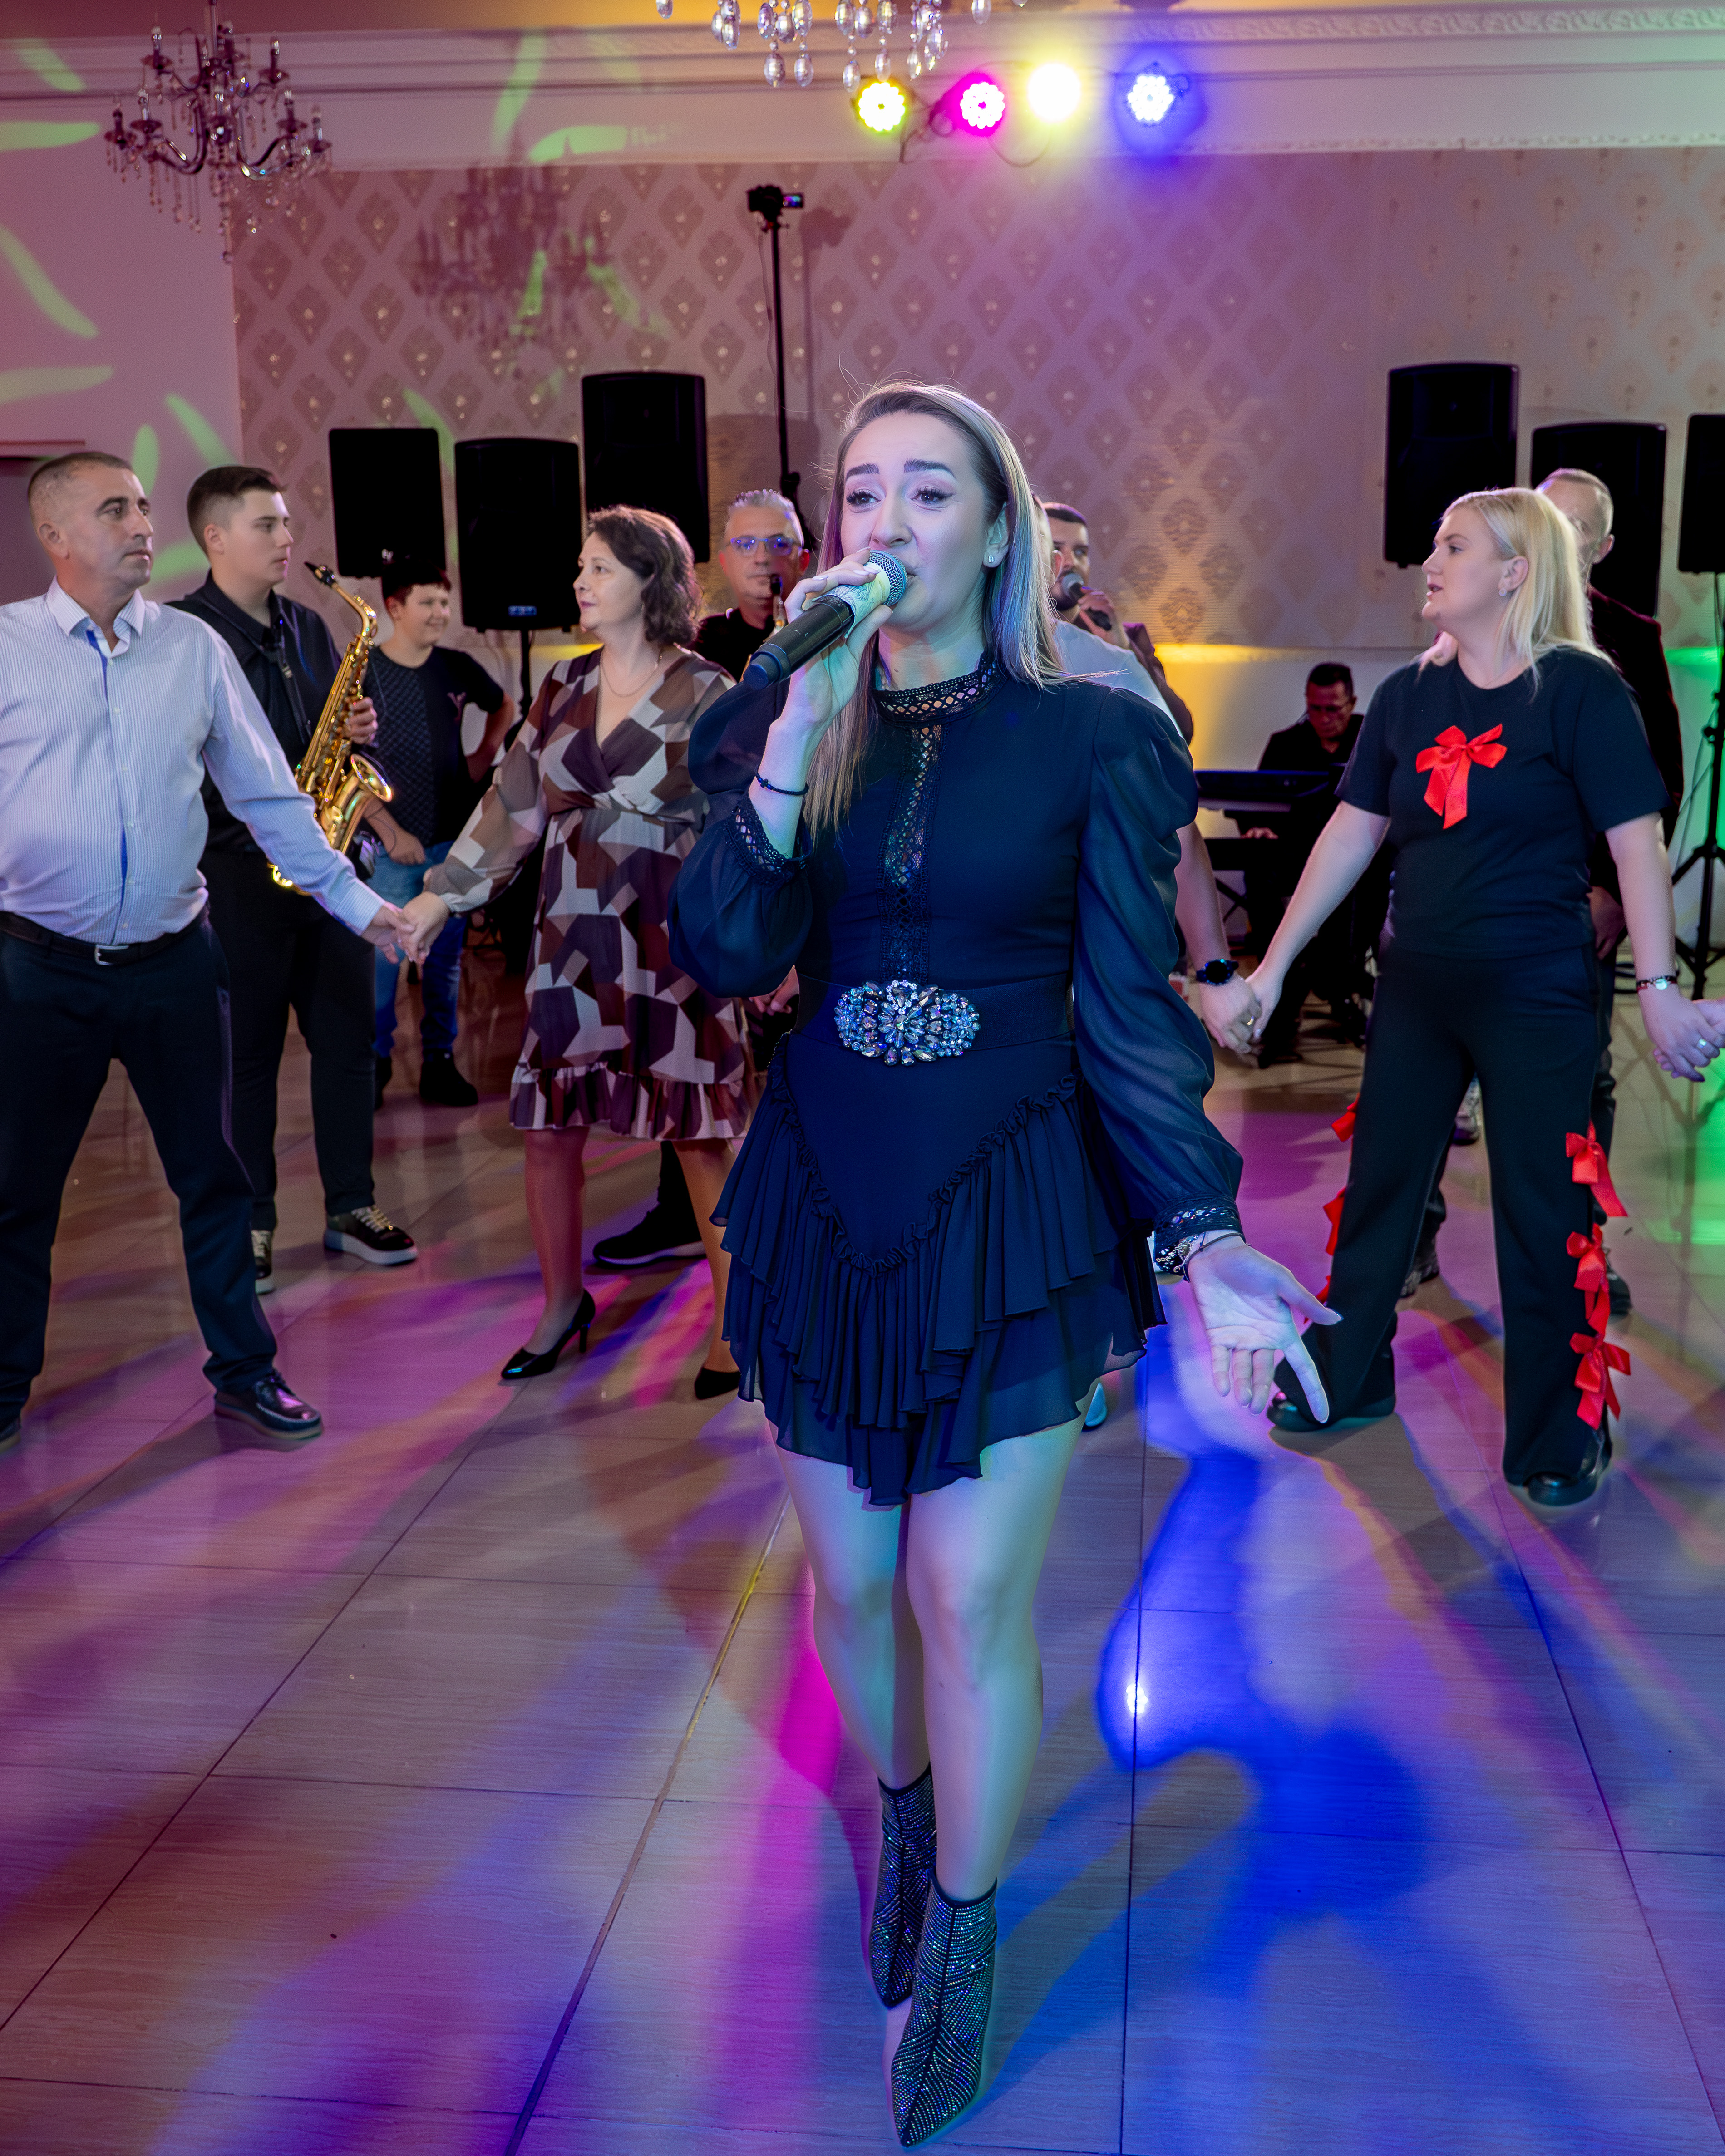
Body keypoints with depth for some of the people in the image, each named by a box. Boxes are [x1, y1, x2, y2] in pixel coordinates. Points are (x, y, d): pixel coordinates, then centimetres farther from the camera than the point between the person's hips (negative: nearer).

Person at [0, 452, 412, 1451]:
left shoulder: (195, 649, 4)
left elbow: (269, 795, 9)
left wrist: (357, 901, 7)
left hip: (175, 963, 2)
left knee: (212, 1174, 10)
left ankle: (245, 1369, 24)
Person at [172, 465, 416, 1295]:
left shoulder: (307, 626, 15)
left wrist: (360, 729, 0)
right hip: (237, 873, -6)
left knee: (347, 1038, 8)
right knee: (248, 1055, 2)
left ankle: (351, 1207, 20)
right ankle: (249, 1227, 14)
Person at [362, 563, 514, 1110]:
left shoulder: (458, 668, 6)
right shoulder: (364, 673, -7)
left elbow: (503, 705, 27)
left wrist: (485, 754, 11)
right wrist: (390, 832, -13)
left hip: (453, 840, 4)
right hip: (392, 846, -4)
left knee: (445, 957, 9)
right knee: (383, 958, -4)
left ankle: (439, 1062, 18)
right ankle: (374, 1064, 10)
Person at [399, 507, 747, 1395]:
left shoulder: (704, 694, -5)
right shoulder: (564, 685, 10)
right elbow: (513, 799, 13)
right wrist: (442, 894, 12)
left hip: (672, 937, -5)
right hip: (571, 930, 5)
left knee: (703, 1132, 0)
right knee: (547, 1122, 7)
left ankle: (733, 1323, 13)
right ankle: (562, 1303, 26)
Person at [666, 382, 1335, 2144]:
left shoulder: (1089, 737, -5)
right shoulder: (785, 724, 2)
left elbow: (1133, 1010, -7)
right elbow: (725, 954, -12)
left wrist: (1202, 1236, -18)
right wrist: (807, 721, -21)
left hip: (1012, 1209, -3)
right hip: (823, 1200, 3)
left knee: (969, 1602, 1)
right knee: (851, 1577, 15)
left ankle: (960, 1935, 26)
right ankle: (903, 1805, 46)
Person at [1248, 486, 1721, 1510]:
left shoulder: (1581, 688, -10)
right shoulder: (1409, 695, 4)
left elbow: (1638, 842, -13)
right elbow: (1352, 834, 7)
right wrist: (1272, 967, 6)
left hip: (1538, 996, -5)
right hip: (1419, 988, 5)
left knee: (1543, 1214, 4)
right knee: (1378, 1183, 13)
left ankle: (1561, 1435, 21)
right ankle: (1347, 1377, 32)